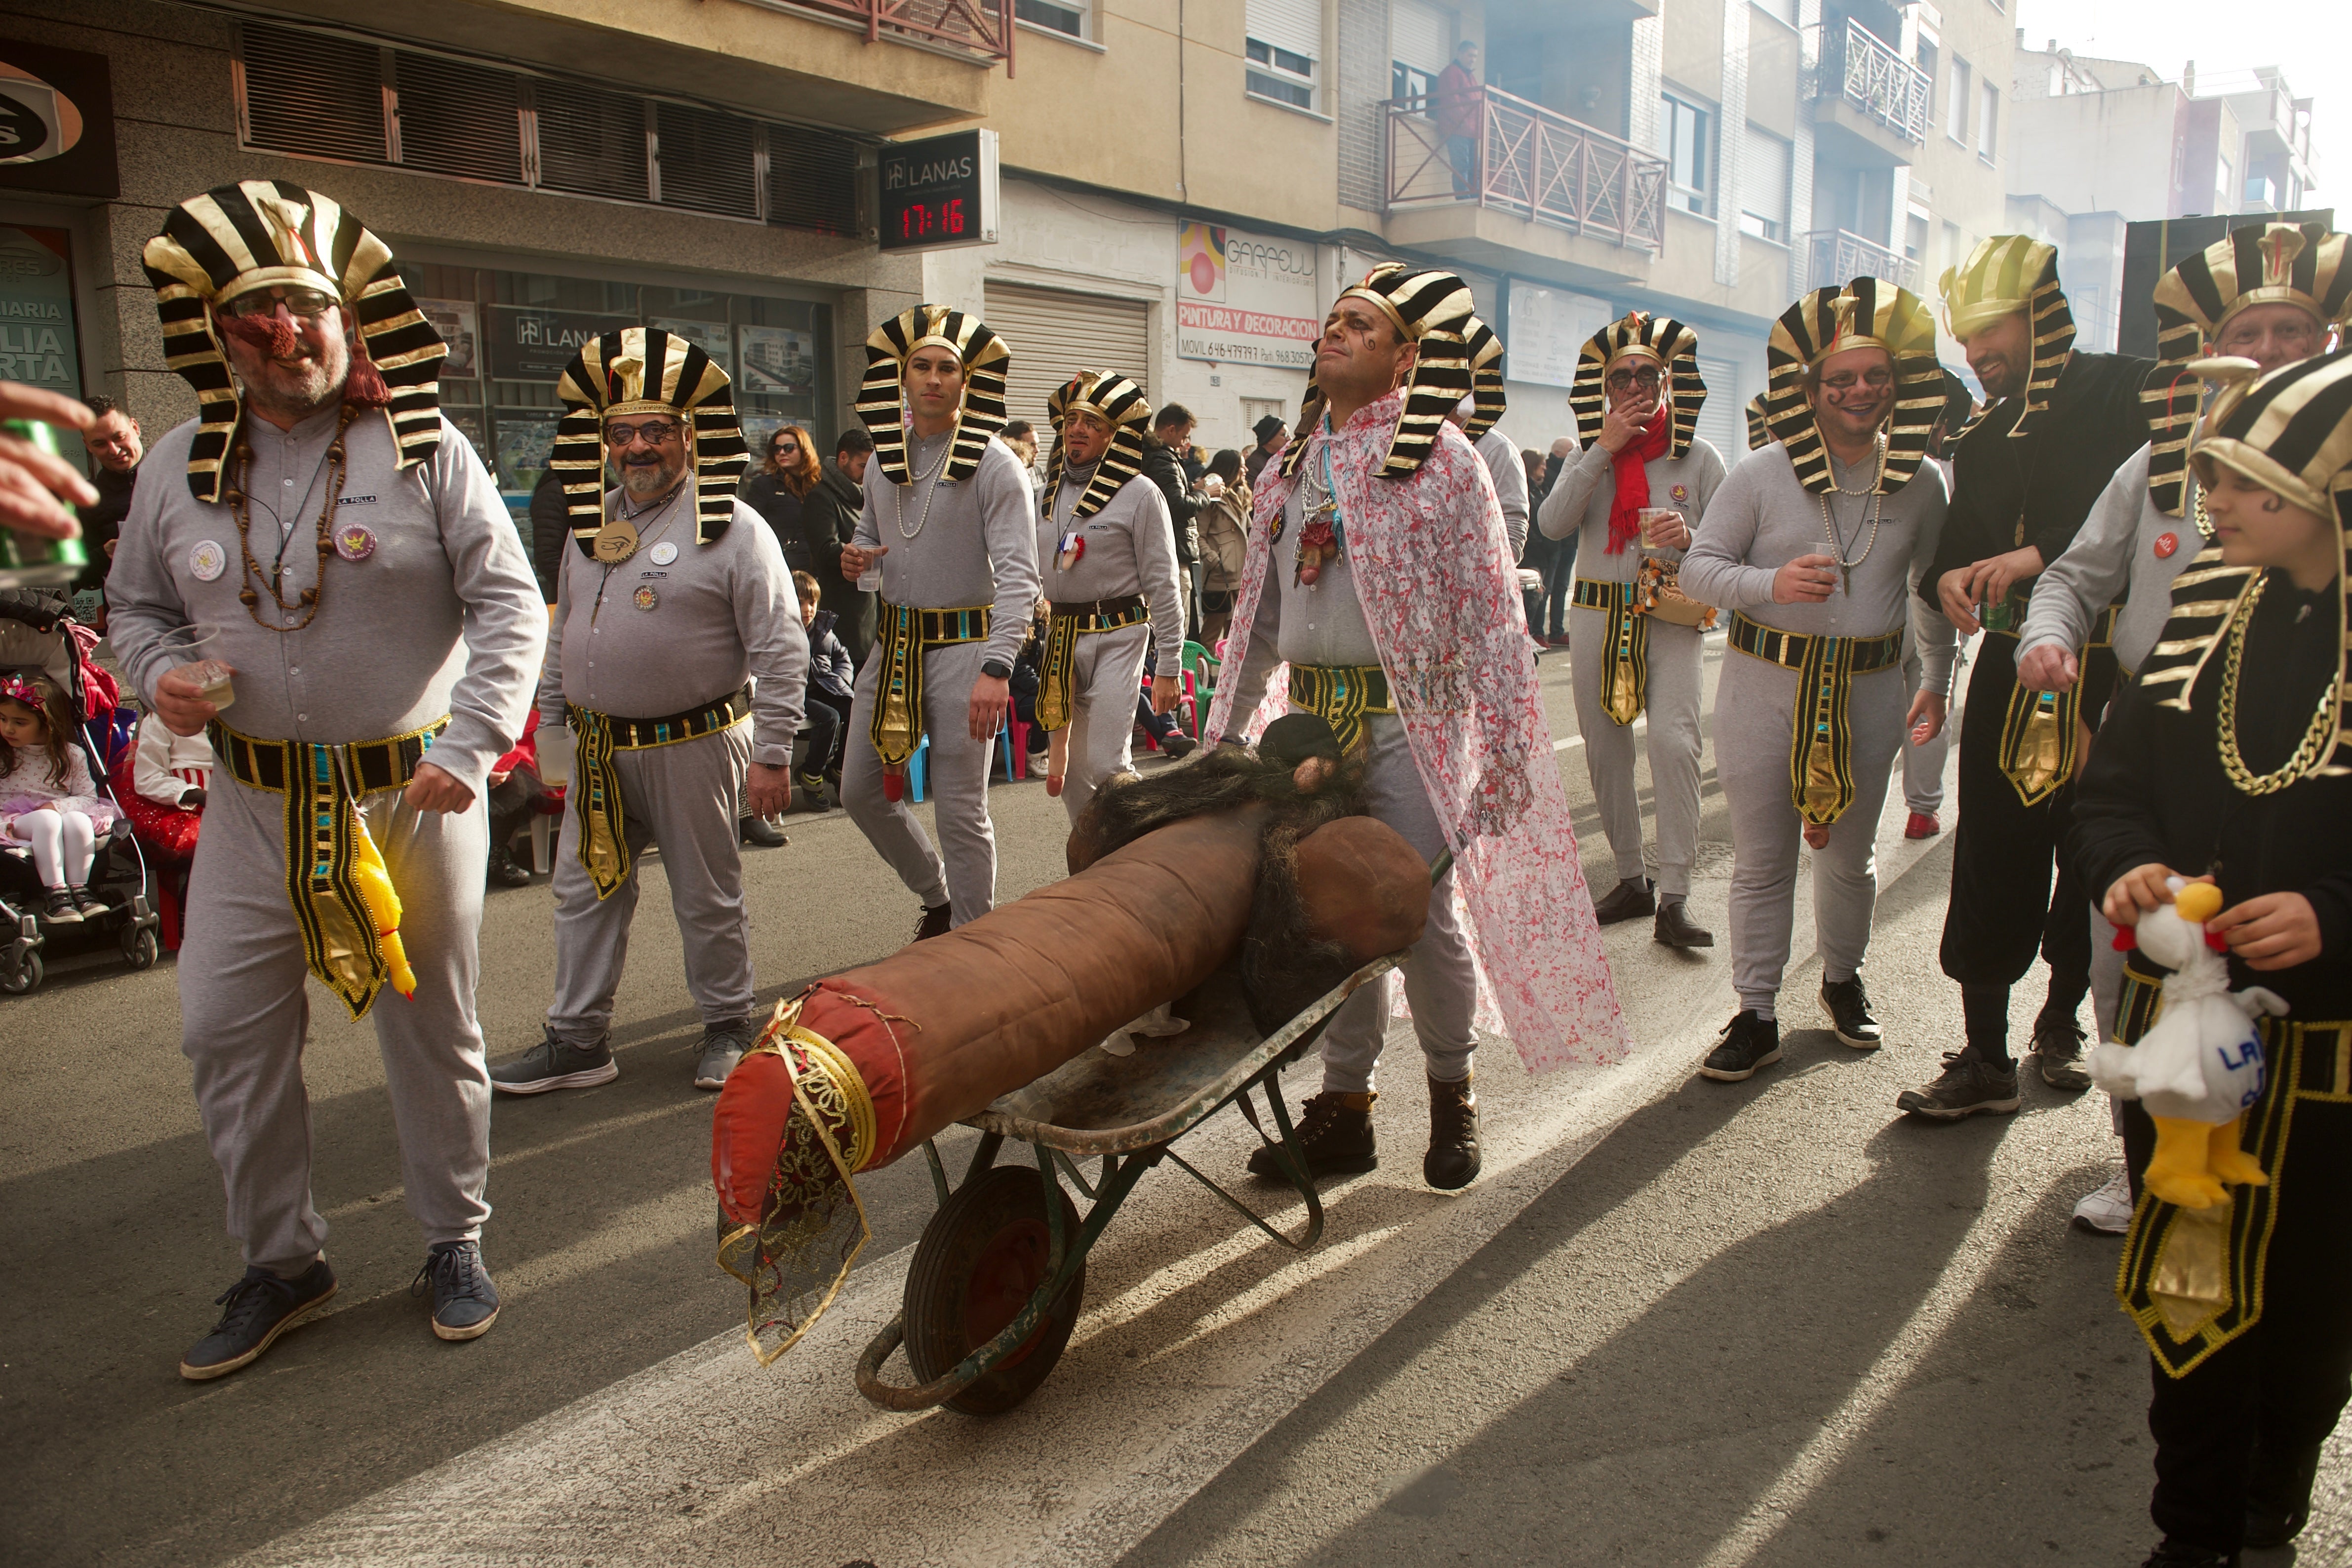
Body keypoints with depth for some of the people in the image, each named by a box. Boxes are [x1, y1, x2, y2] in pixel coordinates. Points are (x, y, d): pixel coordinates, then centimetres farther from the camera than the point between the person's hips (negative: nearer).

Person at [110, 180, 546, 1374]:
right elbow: (136, 602, 18)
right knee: (225, 1033, 5)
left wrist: (468, 745, -18)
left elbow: (512, 606, -8)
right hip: (255, 803, 3)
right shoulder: (180, 469, 6)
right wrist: (157, 672, -5)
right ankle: (281, 1261, 25)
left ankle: (454, 1243, 27)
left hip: (411, 794, -3)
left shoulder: (424, 452, -5)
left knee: (434, 1028, 8)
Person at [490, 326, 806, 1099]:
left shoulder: (733, 528, -9)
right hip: (600, 750, 6)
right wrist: (551, 729, 17)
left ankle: (728, 1027, 25)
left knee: (708, 899, 7)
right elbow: (563, 637, 20)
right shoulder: (591, 524, 11)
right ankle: (578, 1040, 24)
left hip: (695, 748, -6)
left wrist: (772, 753, -15)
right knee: (585, 892, 12)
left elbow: (781, 649, -12)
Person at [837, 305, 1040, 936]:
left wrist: (996, 668, -31)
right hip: (894, 642, 7)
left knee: (960, 809, -1)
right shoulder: (885, 457, 9)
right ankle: (939, 897, 34)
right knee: (861, 790, 12)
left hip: (962, 644, -7)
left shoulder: (993, 464, -11)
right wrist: (859, 556, -2)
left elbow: (1017, 574, -18)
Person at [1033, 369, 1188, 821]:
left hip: (1117, 635, -6)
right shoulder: (1050, 491, 11)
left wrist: (1169, 667, -11)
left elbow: (1163, 585, -8)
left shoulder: (1139, 494, -7)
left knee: (1106, 766, -11)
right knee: (1072, 769, 8)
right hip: (1060, 636, 6)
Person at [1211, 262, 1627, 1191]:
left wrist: (1503, 750, -12)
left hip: (1410, 715, -4)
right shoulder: (1292, 469, 14)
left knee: (1422, 914, -1)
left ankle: (1451, 1096, 22)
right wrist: (1223, 731, 14)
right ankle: (1344, 1109, 19)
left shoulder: (1441, 457, -2)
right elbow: (1257, 611, 17)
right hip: (1313, 717, 5)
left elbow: (1488, 608, -7)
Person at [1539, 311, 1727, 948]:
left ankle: (1674, 898, -17)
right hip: (1597, 616, 3)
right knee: (1605, 753, 7)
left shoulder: (1700, 458, 4)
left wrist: (1686, 537, -18)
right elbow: (1552, 525, -8)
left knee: (1674, 742, -20)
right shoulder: (1589, 457, 10)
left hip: (1673, 621, -3)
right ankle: (1631, 881, 22)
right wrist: (1604, 449, -11)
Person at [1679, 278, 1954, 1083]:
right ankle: (1757, 1015, 13)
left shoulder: (1919, 482, 4)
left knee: (1850, 854, 16)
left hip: (1869, 690, 3)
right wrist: (1770, 582, -24)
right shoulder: (1761, 475, -5)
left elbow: (1935, 585, 16)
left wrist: (1938, 680, 16)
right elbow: (1698, 568, -6)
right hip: (1765, 685, -2)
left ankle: (1842, 979, 40)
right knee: (1761, 859, 3)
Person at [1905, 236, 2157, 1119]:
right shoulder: (1984, 438, 15)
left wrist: (2042, 555, -25)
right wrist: (1947, 577, -6)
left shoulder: (2123, 395, -3)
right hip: (2011, 668, 4)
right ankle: (1985, 1058, 7)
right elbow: (1959, 539, 17)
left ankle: (2062, 1020, 29)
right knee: (1992, 861, 0)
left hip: (2109, 672, -4)